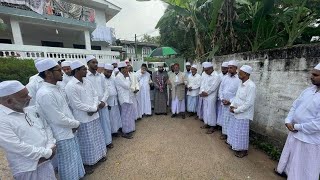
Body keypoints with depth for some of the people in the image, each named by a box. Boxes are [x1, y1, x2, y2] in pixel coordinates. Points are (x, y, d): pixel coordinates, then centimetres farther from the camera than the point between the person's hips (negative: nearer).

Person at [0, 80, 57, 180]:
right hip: (27, 169, -6)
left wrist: (50, 148, -6)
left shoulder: (31, 109, 4)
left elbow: (46, 127, 8)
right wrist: (47, 153, -14)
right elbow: (17, 146, -20)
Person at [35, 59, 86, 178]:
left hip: (69, 132, 9)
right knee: (68, 163, 14)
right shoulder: (45, 94, -26)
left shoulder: (55, 88, 3)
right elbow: (58, 119, -24)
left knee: (74, 158, 27)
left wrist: (73, 125, 1)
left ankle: (78, 175, 48)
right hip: (62, 136, -9)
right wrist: (76, 124, -9)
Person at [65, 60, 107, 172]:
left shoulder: (87, 82, 4)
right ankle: (87, 162, 32)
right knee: (87, 141, 11)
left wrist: (94, 108, -11)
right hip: (83, 118, -6)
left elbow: (95, 95, 5)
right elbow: (77, 104, -19)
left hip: (94, 115, 7)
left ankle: (98, 155, 41)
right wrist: (94, 108, -14)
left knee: (97, 137, 20)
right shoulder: (70, 86, -17)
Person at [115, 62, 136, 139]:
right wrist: (127, 77, -11)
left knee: (129, 114, 18)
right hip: (124, 98, -10)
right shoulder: (119, 77, -17)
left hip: (128, 97, 10)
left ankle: (129, 129, 34)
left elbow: (129, 85, 15)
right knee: (126, 115, 1)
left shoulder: (123, 76, 10)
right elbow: (127, 86, -21)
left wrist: (127, 76, 6)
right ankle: (125, 132, 16)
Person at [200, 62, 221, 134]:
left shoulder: (216, 76, -12)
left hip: (211, 97, -7)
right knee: (205, 110, 15)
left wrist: (206, 93, -11)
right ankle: (207, 123, 30)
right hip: (205, 96, 7)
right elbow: (202, 84, 6)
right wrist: (202, 92, -9)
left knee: (211, 111, 0)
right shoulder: (205, 76, 11)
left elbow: (213, 87, -17)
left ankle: (212, 126, 15)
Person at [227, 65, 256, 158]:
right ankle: (235, 146, 41)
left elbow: (249, 103, -23)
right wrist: (232, 105, -2)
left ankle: (243, 150, 30)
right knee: (234, 130, 21)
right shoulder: (241, 83, 4)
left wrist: (236, 110, -18)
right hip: (236, 112, 8)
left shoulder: (251, 86, -22)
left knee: (241, 133, 8)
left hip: (243, 114, -8)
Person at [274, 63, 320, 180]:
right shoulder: (309, 90, 0)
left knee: (304, 166, 14)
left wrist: (296, 126, -15)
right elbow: (295, 105, 6)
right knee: (289, 154, 27)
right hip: (294, 133, 7)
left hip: (309, 139, -7)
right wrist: (288, 121, -6)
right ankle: (284, 171, 50)